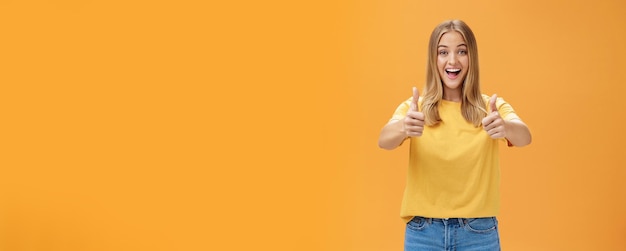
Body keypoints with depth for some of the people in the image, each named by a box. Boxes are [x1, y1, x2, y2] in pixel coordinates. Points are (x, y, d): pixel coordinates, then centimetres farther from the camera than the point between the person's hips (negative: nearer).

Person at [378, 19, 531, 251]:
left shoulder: (492, 107, -2)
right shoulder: (415, 107, -2)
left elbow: (524, 136, -20)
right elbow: (384, 140, -20)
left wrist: (506, 127, -43)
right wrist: (403, 128, -42)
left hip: (479, 232, 0)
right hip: (423, 232, 0)